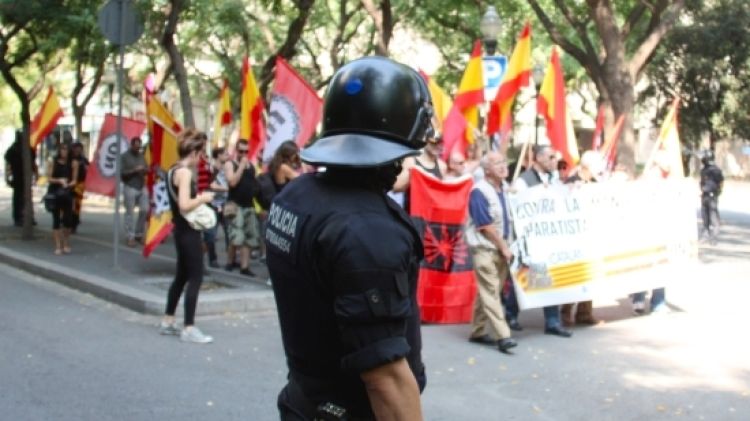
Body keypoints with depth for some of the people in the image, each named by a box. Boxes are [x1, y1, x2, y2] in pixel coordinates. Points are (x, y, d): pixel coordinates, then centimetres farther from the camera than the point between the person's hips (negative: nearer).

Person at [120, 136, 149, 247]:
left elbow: (147, 169, 16)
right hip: (130, 187, -5)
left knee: (145, 210, 2)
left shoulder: (141, 156, 13)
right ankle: (130, 237, 1)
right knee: (129, 213, -2)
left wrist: (144, 170, -7)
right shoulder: (124, 156, -3)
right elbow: (121, 172, -10)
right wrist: (134, 170, -19)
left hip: (142, 187, 5)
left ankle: (138, 234, 16)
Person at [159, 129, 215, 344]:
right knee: (195, 278, -6)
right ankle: (189, 328, -4)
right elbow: (184, 205, -27)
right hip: (189, 231, -10)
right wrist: (203, 198, -13)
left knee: (181, 276, 18)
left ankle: (167, 322, 26)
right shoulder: (185, 172, -17)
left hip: (181, 229, 10)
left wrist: (198, 197, 10)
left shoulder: (173, 170, 12)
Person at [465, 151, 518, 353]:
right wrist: (504, 247, -12)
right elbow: (485, 226, -17)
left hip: (501, 249, 8)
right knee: (490, 292, -10)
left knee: (487, 292, 11)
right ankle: (502, 336, -13)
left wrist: (507, 247, 10)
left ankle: (477, 331, 19)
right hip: (485, 248, -8)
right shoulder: (479, 192, -13)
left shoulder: (503, 190, 12)